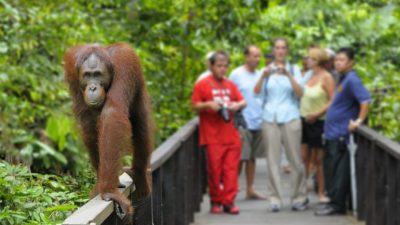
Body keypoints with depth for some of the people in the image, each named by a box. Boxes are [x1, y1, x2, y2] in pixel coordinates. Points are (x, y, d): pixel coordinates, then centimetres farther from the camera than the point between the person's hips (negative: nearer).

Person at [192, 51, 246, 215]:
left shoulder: (230, 85, 14)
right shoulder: (202, 85, 1)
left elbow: (242, 101, 13)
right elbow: (195, 106, 0)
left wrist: (237, 105, -8)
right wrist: (208, 105, -18)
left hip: (231, 135, 4)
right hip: (212, 137, -4)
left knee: (231, 170, 0)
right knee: (215, 170, -1)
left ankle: (229, 201, 3)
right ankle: (216, 201, 10)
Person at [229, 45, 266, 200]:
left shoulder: (260, 75, 14)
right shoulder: (236, 75, -3)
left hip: (258, 123, 5)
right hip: (242, 123, -5)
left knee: (252, 157, 8)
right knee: (240, 158, -6)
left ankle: (250, 190, 14)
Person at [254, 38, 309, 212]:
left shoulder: (294, 69, 8)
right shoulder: (267, 70, 10)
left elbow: (300, 93, -5)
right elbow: (257, 92, -4)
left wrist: (288, 75, -18)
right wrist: (264, 76, -21)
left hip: (290, 117, -1)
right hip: (270, 118, 1)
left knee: (295, 159, -1)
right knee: (272, 159, -2)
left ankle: (299, 198, 7)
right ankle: (275, 199, 1)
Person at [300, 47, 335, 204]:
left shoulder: (326, 77, -10)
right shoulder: (307, 75, 9)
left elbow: (333, 101, -13)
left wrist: (316, 114, -19)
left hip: (318, 122, -5)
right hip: (304, 120, 6)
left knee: (319, 159, 2)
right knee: (303, 158, 5)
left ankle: (321, 193, 11)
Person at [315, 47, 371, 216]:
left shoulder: (352, 80, -14)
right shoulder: (343, 79, 16)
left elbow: (365, 100, -23)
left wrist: (358, 121, -23)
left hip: (341, 134, -10)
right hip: (333, 133, 10)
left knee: (339, 170, -6)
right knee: (330, 169, 12)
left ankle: (337, 205, -3)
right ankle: (335, 203, 18)